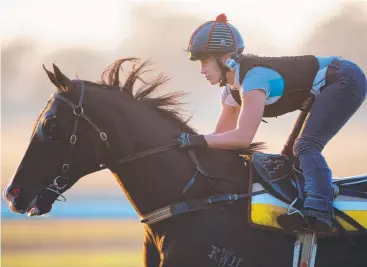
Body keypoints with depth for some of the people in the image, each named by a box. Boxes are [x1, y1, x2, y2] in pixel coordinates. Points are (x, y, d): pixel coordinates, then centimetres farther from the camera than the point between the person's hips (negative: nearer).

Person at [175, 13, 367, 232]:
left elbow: (243, 137, -32)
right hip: (327, 89, 11)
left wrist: (198, 140, -32)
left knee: (305, 147, -24)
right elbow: (223, 134, 9)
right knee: (296, 152, 16)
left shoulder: (253, 79, -26)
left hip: (346, 81, -11)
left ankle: (319, 211, -34)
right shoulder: (231, 89, 4)